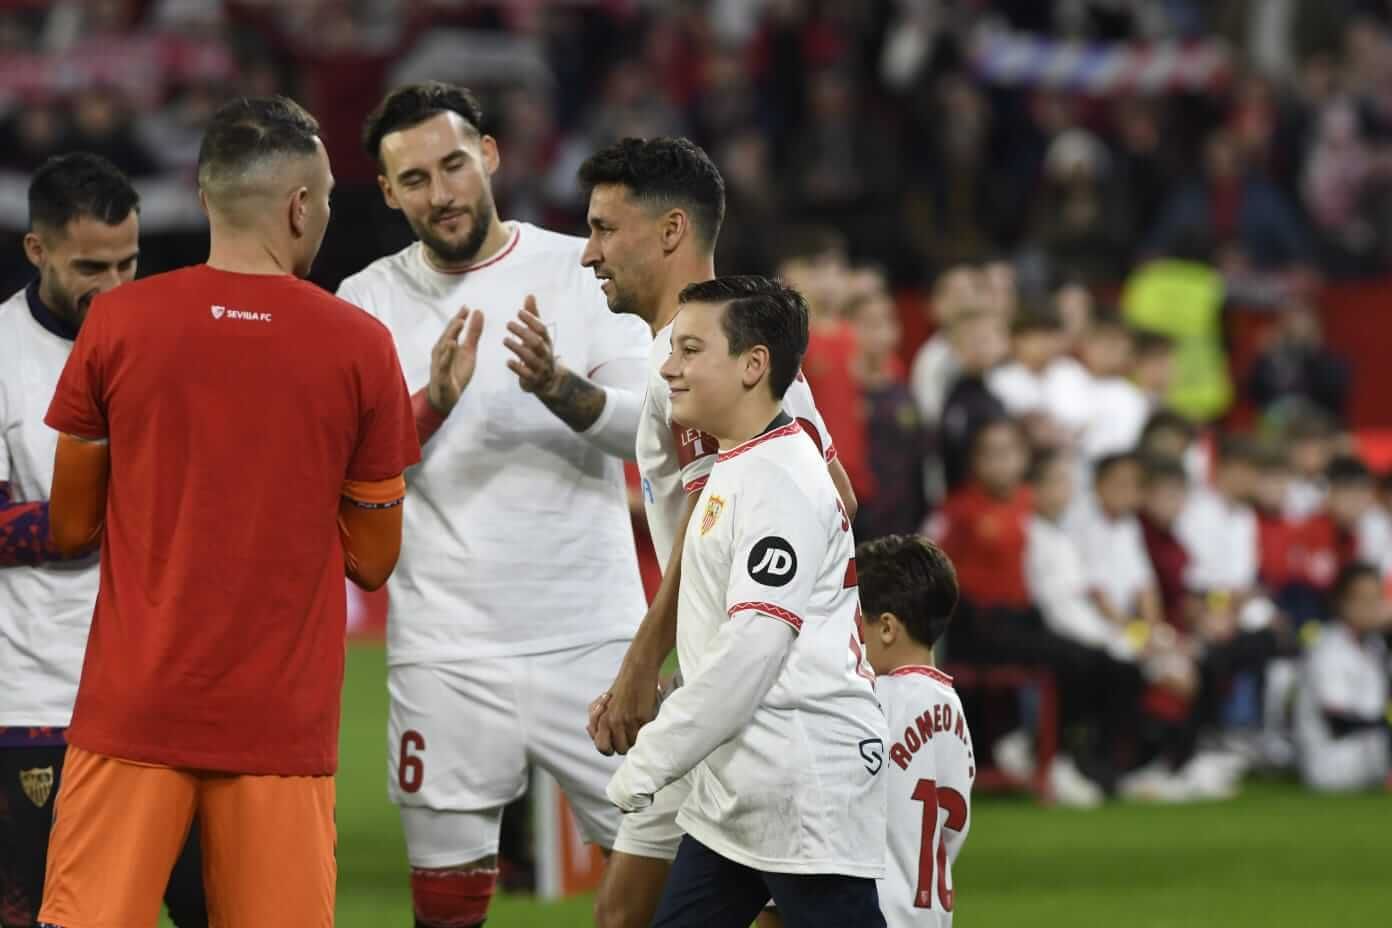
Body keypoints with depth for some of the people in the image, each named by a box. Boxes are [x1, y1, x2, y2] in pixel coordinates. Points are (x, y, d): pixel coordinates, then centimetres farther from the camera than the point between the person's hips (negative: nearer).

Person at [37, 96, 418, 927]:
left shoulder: (119, 320, -2)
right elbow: (373, 560, 4)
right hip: (281, 721, 0)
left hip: (133, 704, 0)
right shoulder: (360, 345, -3)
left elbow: (70, 527, 6)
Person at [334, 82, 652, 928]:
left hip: (592, 637, 0)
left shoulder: (583, 271, 2)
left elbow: (648, 423, -8)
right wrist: (433, 404, -22)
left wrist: (557, 386, -27)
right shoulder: (368, 302, 4)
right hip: (447, 656, 0)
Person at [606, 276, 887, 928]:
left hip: (807, 789, -11)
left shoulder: (778, 479, -14)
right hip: (733, 789, 11)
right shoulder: (734, 472, 18)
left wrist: (650, 762, -18)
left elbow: (753, 645, -22)